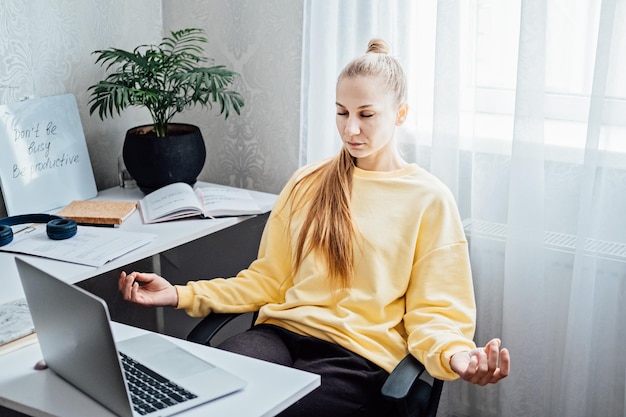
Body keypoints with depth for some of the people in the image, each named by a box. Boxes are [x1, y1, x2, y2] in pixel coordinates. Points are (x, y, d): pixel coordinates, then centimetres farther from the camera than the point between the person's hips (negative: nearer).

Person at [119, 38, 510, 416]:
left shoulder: (430, 199, 3)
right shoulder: (308, 183, 16)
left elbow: (432, 311, 1)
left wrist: (455, 356, -22)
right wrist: (181, 295, 5)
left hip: (359, 358, -3)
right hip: (282, 333, 4)